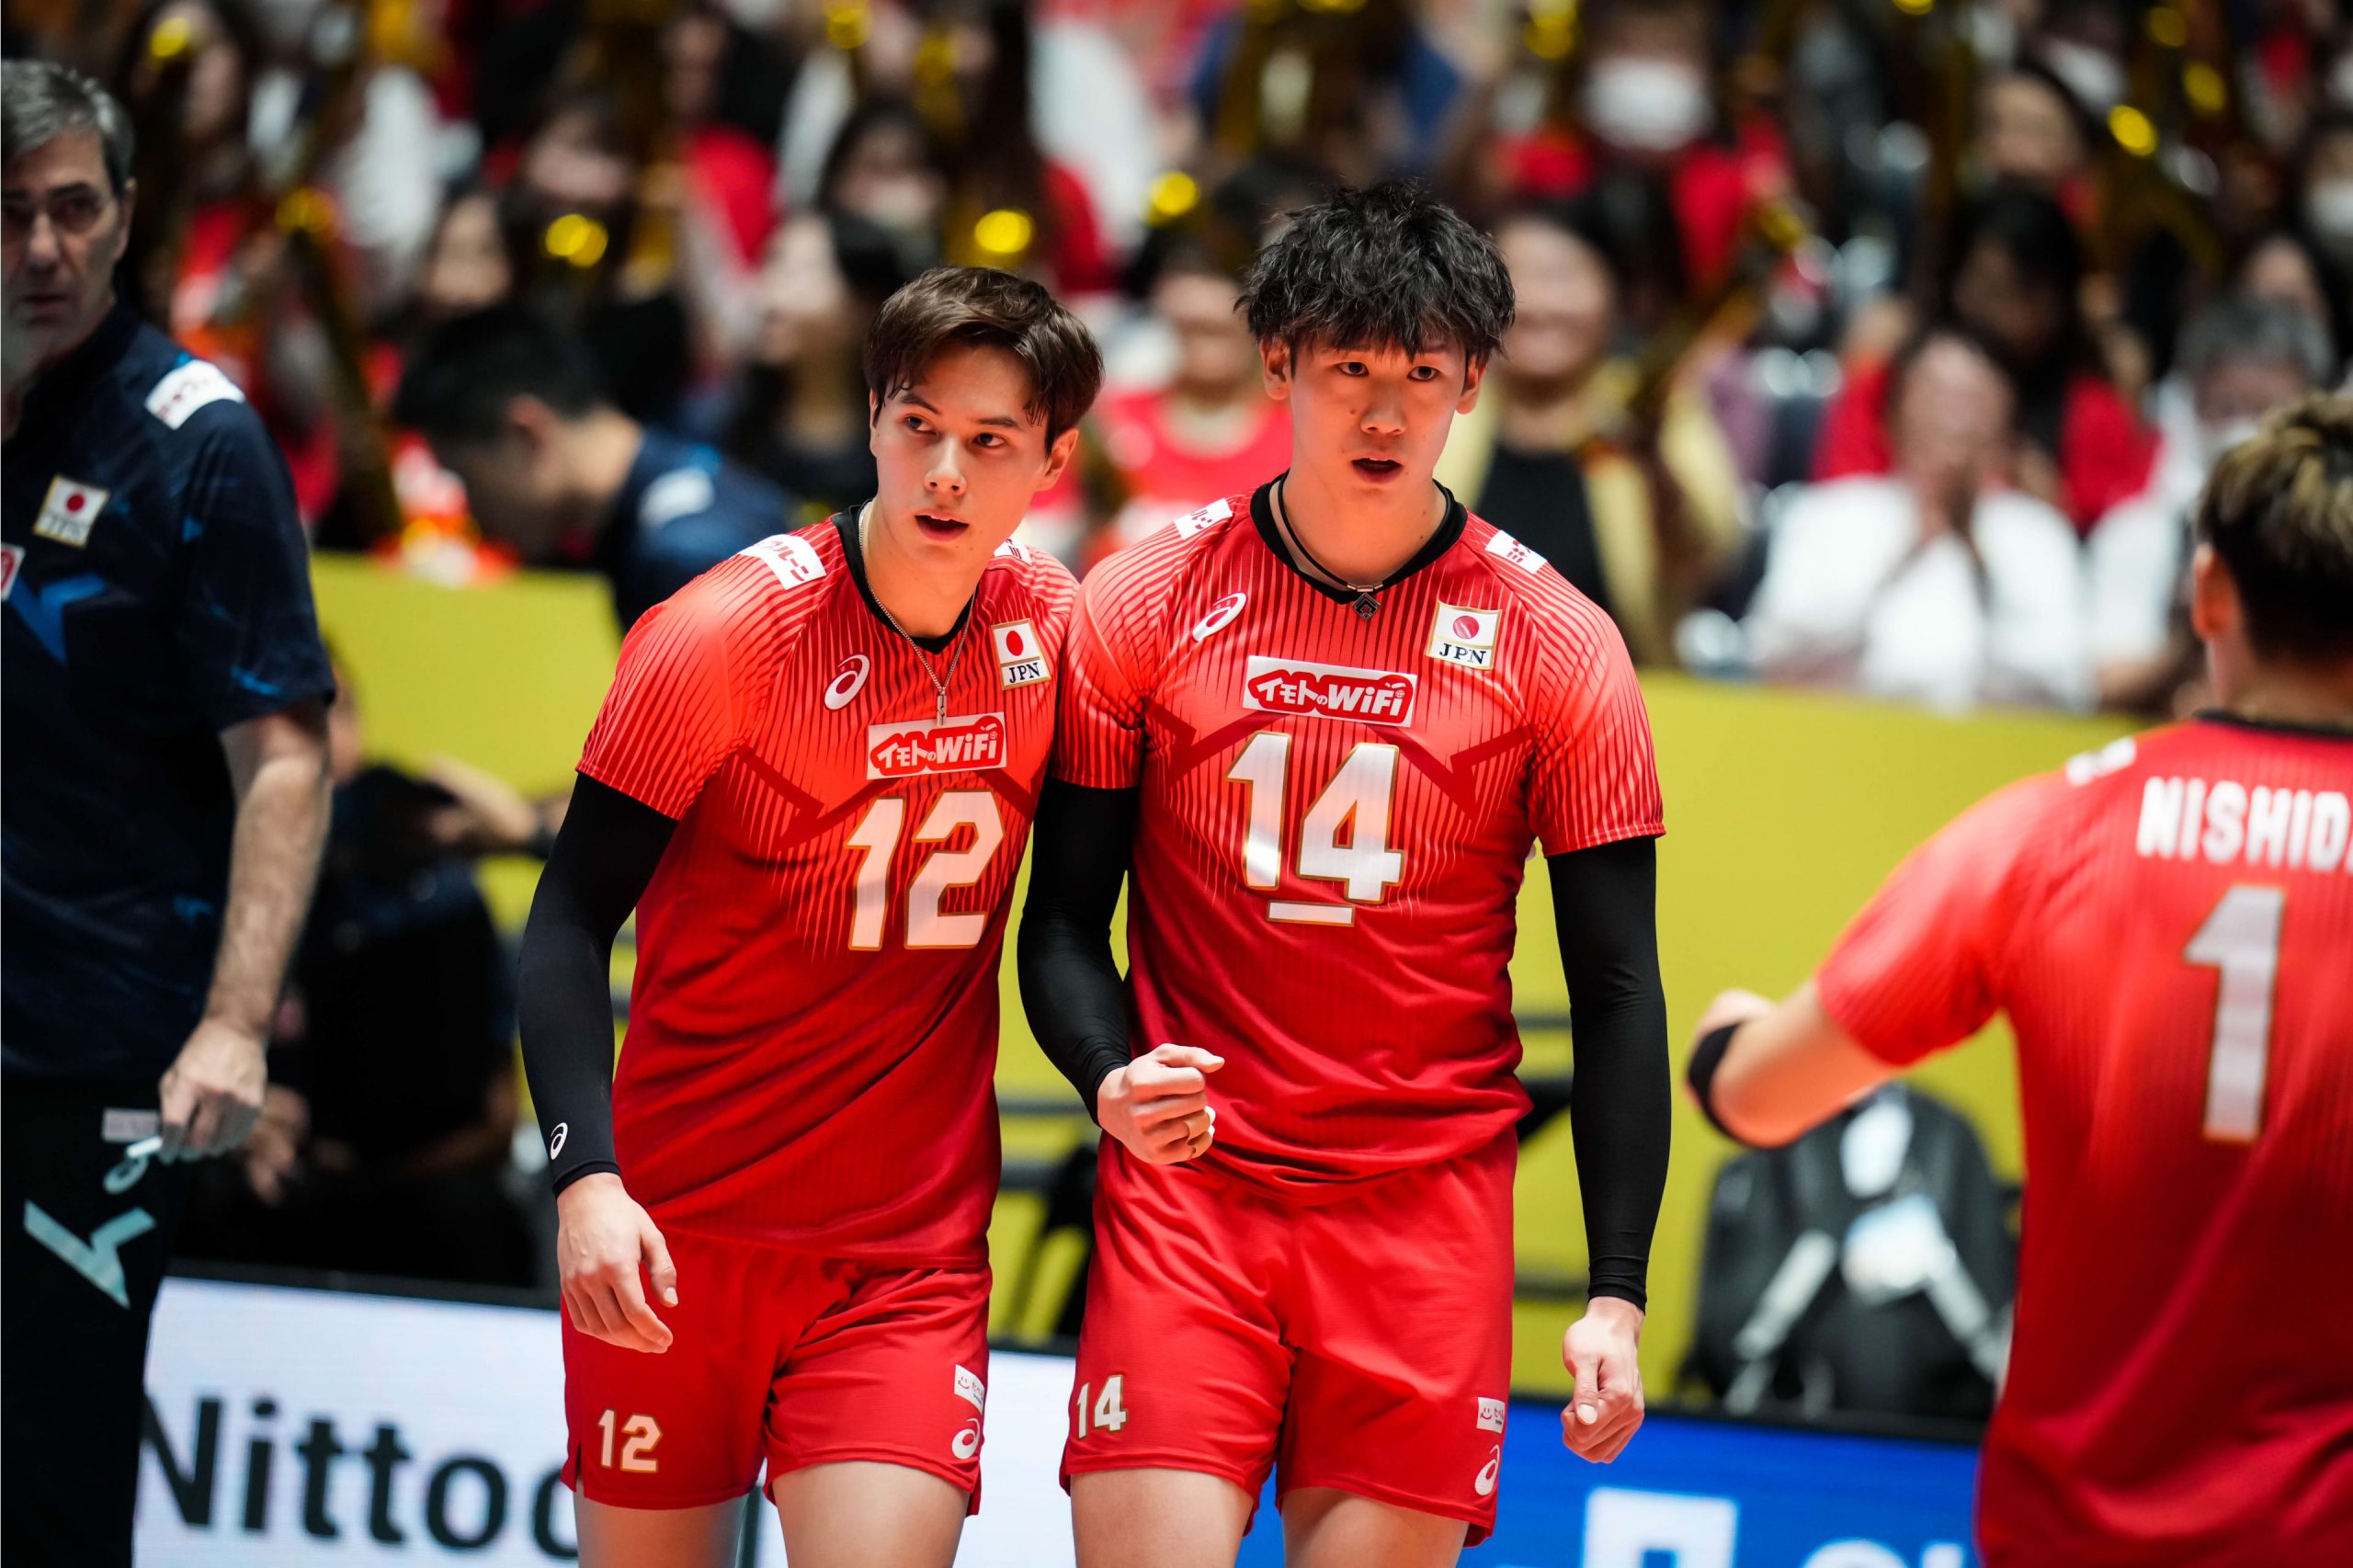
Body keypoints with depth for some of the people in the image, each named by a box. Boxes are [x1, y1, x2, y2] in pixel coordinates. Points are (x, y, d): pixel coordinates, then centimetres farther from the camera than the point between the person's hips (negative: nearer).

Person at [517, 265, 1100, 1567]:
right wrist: (585, 1177, -23)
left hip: (914, 1250, 2)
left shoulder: (1053, 628, 1)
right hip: (674, 1236, -2)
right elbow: (569, 924, -11)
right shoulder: (729, 631, -11)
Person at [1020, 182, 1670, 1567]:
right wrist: (1114, 1077, -15)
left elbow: (1617, 989, 3)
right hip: (1186, 1189, 0)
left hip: (1430, 1209, 0)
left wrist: (1619, 1297, -4)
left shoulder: (1556, 647, 1)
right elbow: (1064, 921, 7)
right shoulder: (1143, 608, 3)